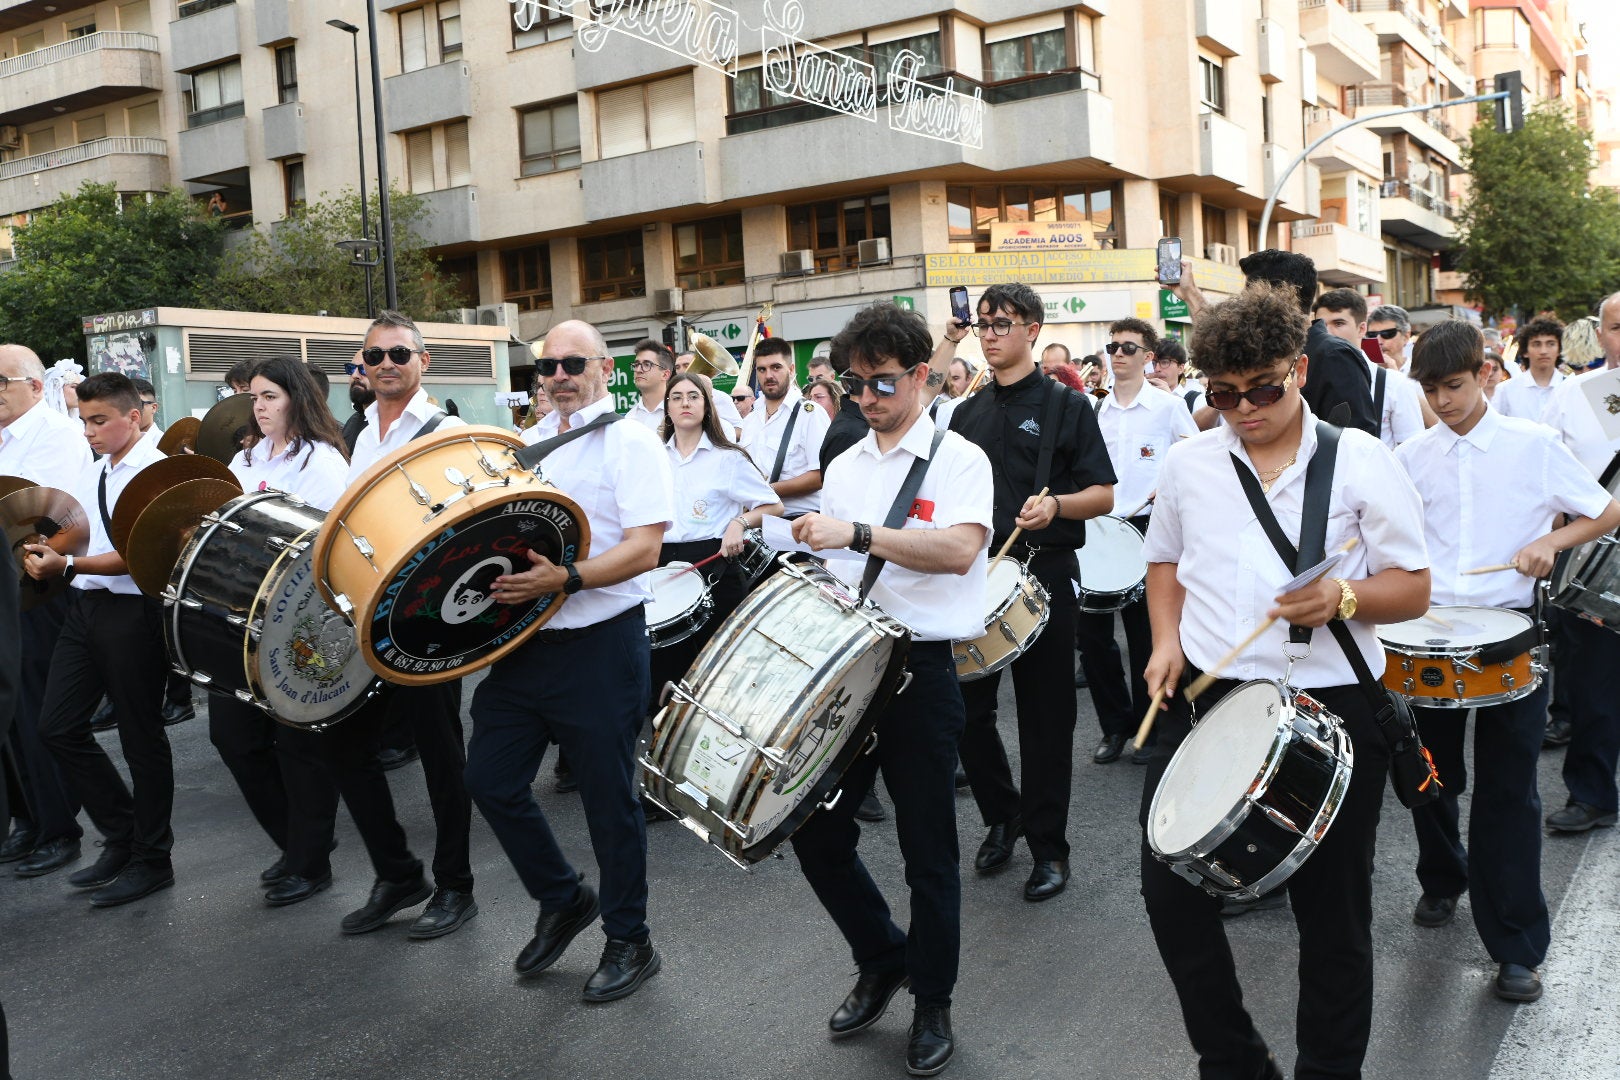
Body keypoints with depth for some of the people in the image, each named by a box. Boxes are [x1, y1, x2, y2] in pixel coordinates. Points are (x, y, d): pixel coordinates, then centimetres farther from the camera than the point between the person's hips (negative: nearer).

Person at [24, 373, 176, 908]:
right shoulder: (90, 473, 13)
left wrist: (69, 565, -28)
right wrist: (42, 551, 2)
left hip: (132, 611, -8)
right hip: (84, 606, 8)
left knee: (141, 737, 2)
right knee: (57, 726, 6)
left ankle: (151, 859, 17)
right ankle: (121, 835, 22)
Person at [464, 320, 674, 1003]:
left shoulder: (632, 442, -7)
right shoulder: (526, 443, 14)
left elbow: (645, 548, -17)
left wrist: (566, 579, -29)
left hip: (600, 644, -7)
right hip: (523, 641, 7)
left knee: (608, 797, 4)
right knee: (490, 779, 9)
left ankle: (630, 942, 23)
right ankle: (563, 900, 32)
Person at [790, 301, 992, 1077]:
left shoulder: (958, 458, -6)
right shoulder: (844, 467, 12)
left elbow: (960, 549, -24)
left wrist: (858, 533, -27)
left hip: (921, 669, -6)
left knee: (927, 847, 5)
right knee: (814, 827, 9)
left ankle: (932, 1004, 25)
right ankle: (883, 958, 33)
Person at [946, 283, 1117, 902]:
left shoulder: (1064, 406, -2)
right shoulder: (968, 413, 13)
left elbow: (1103, 496, -6)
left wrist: (1055, 505, -25)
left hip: (1043, 573, -5)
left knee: (1045, 716, 3)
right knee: (968, 708, 7)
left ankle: (1048, 847, 16)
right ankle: (1002, 815, 30)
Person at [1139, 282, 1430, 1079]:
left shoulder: (1361, 460, -2)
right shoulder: (1187, 462, 6)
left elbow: (1413, 590, -2)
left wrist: (1343, 598, -22)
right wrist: (1167, 640, 3)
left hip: (1332, 707, -2)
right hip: (1204, 696, 3)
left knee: (1333, 911, 9)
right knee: (1169, 888, 4)